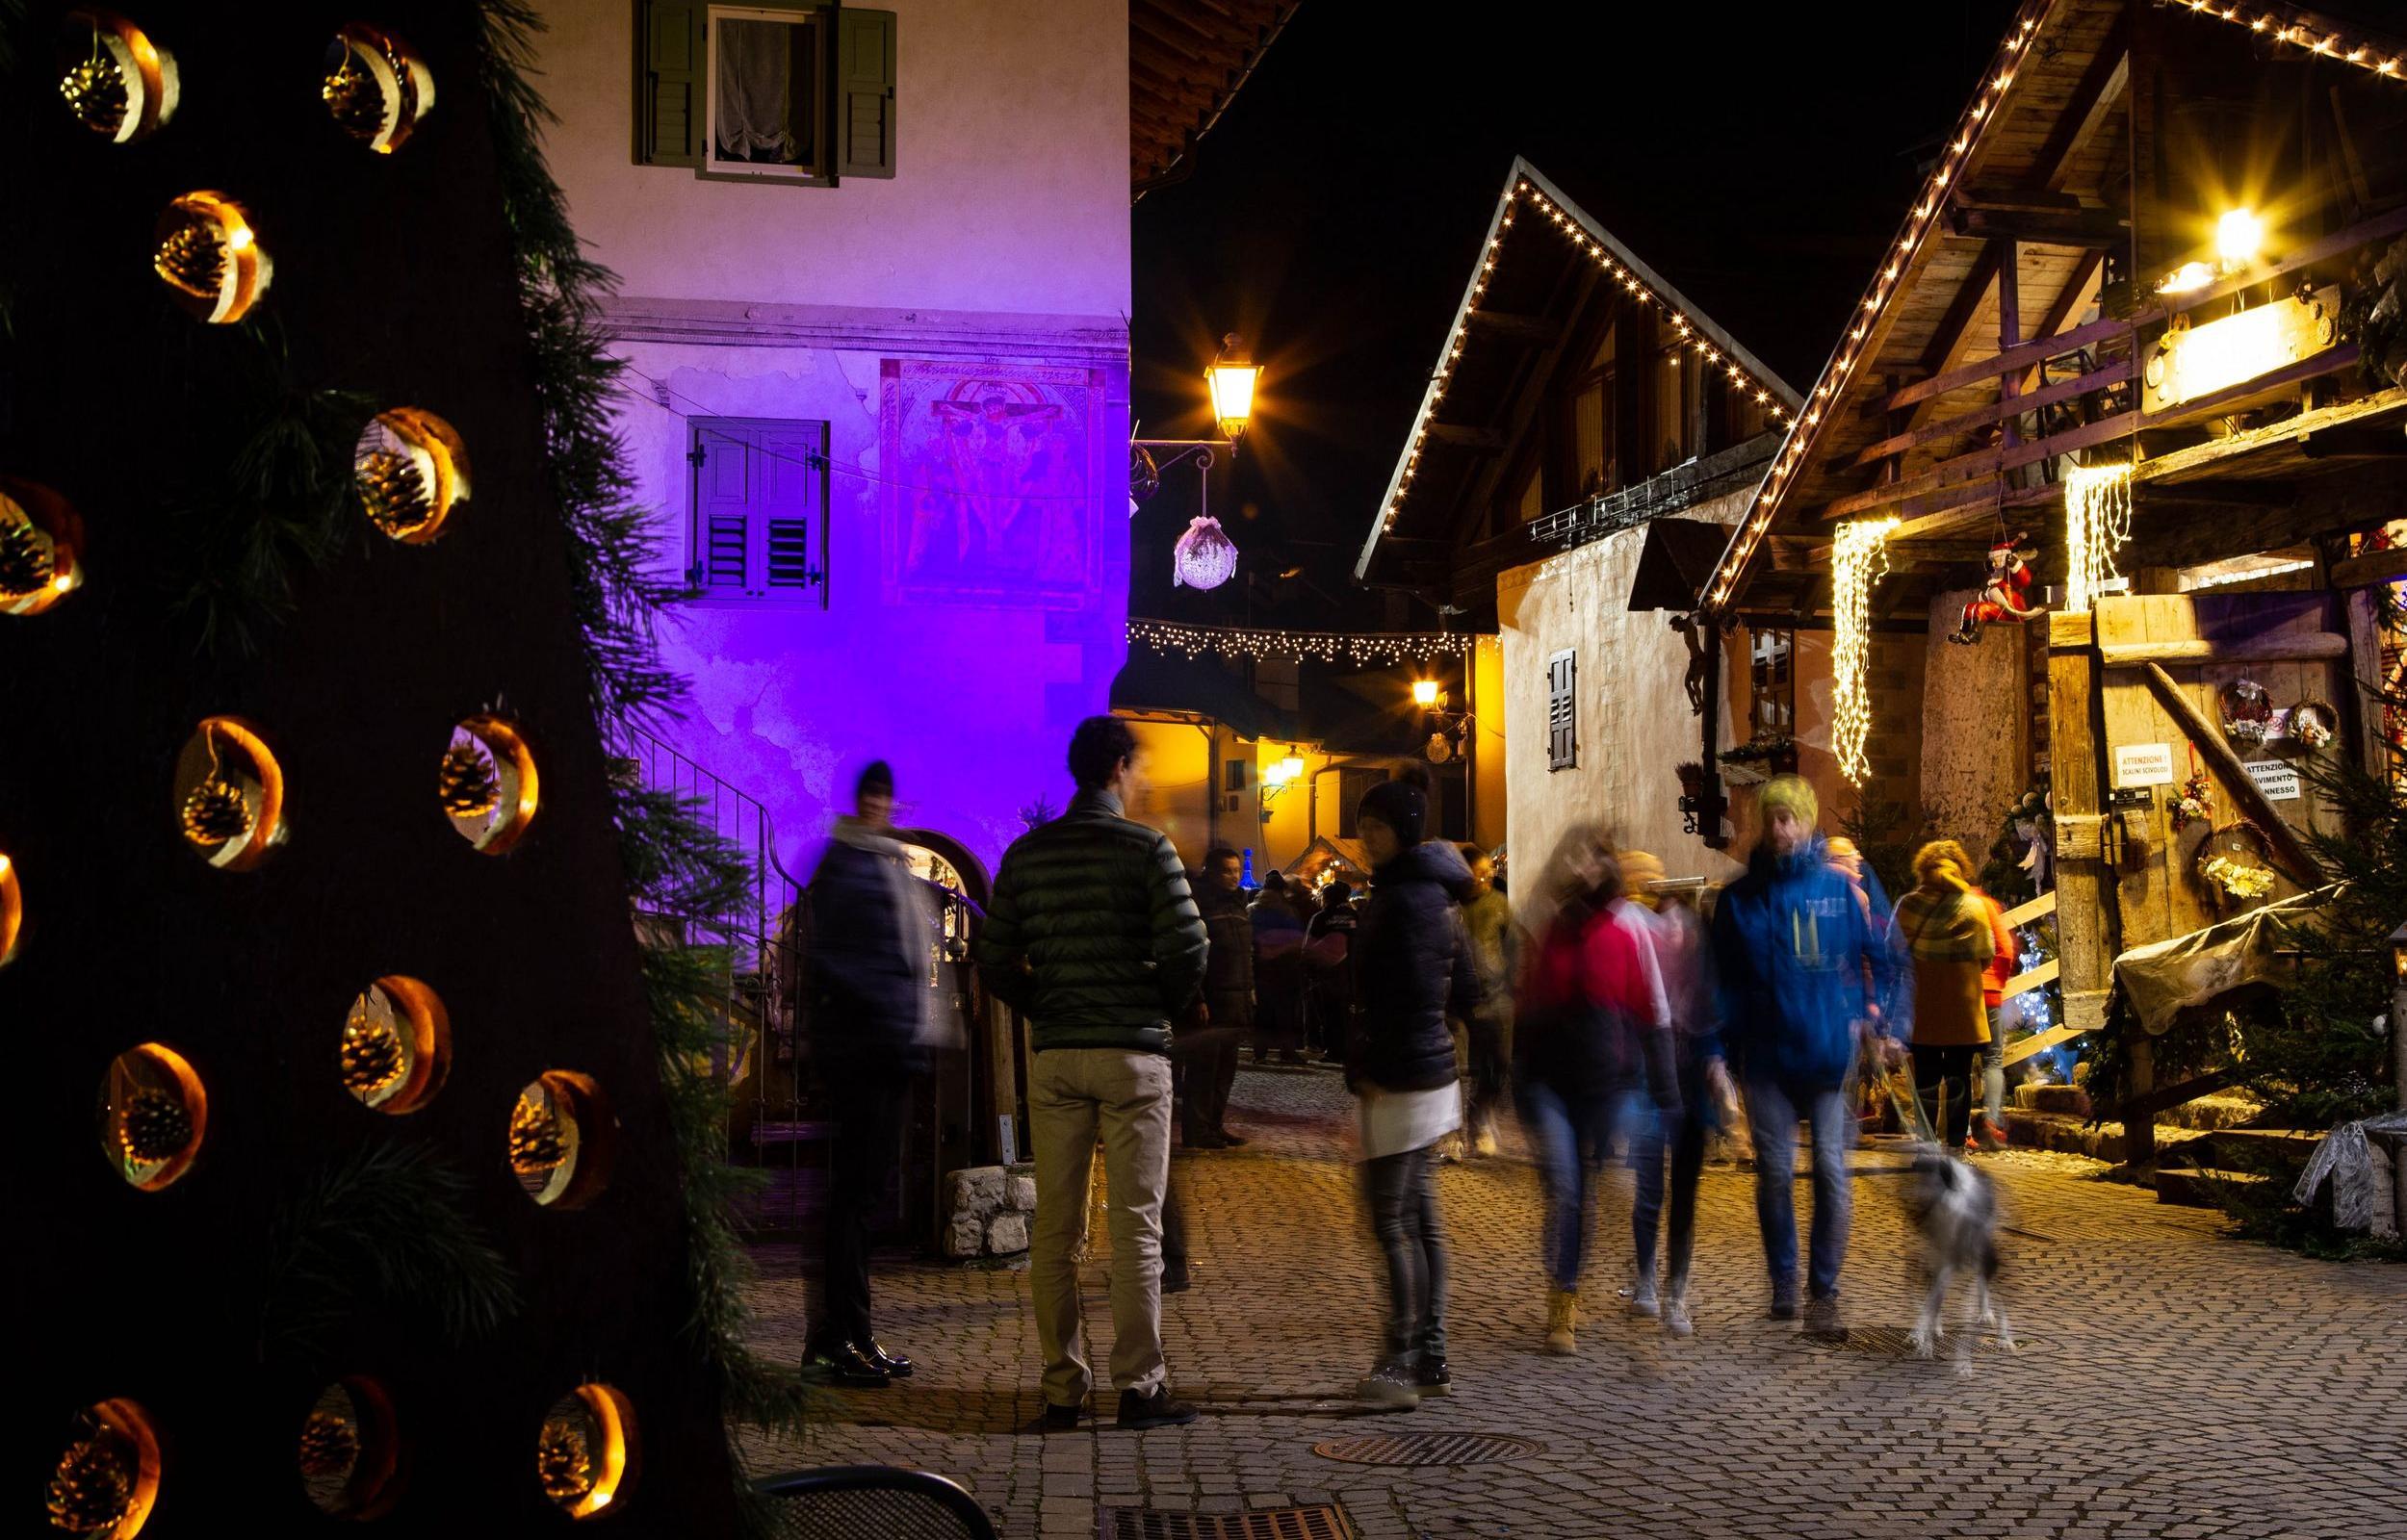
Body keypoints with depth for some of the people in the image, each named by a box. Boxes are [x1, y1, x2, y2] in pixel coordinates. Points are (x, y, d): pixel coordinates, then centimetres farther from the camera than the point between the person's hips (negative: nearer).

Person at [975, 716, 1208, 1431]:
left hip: (1054, 1055, 4)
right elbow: (1186, 946, -13)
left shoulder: (1026, 853, 6)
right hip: (1133, 1052, -4)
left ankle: (1062, 1389, 14)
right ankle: (1140, 1386, 5)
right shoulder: (1145, 847, -6)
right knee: (1135, 1225, 2)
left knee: (1055, 1229, 8)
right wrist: (1180, 1007, 6)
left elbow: (995, 963, 4)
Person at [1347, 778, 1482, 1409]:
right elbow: (1465, 994, 20)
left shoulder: (1399, 898, -15)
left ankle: (1402, 1363, -6)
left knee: (1391, 1221, -8)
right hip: (1434, 1073, 10)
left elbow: (1404, 995, -21)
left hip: (1398, 1080, -10)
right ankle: (1431, 1359, 18)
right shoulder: (1436, 893, 15)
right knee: (1421, 1218, 13)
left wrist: (1371, 1068, -17)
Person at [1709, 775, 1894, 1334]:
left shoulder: (1839, 887, 0)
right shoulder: (1738, 899, 4)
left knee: (1831, 1171, 1)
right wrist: (1721, 1051, -2)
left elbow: (1875, 961, 7)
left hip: (1831, 1054, -1)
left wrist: (1875, 1023, -4)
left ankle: (1825, 1288, 10)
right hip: (1766, 1057, 1)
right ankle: (1782, 1283, 19)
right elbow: (1723, 983, 5)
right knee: (1774, 1172, 5)